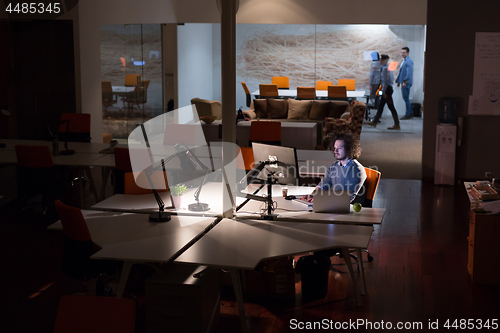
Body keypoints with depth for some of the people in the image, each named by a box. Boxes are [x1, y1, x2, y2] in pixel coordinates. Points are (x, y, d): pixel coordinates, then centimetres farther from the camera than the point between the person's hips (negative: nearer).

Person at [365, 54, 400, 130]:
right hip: (389, 88, 10)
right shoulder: (388, 67, 13)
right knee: (380, 106, 13)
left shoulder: (385, 68, -16)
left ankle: (397, 125, 0)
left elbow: (385, 81, -20)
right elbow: (392, 79, 19)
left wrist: (384, 91, -17)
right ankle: (374, 122, 19)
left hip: (387, 89, -10)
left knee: (391, 107, -5)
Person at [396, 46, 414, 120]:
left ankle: (408, 114, 0)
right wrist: (398, 81, 24)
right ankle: (410, 113, 19)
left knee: (406, 98, -6)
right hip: (403, 82, 9)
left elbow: (409, 72, -19)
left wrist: (405, 82, -23)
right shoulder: (403, 61, 17)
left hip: (406, 83, -9)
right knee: (405, 98, 12)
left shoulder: (409, 61, -13)